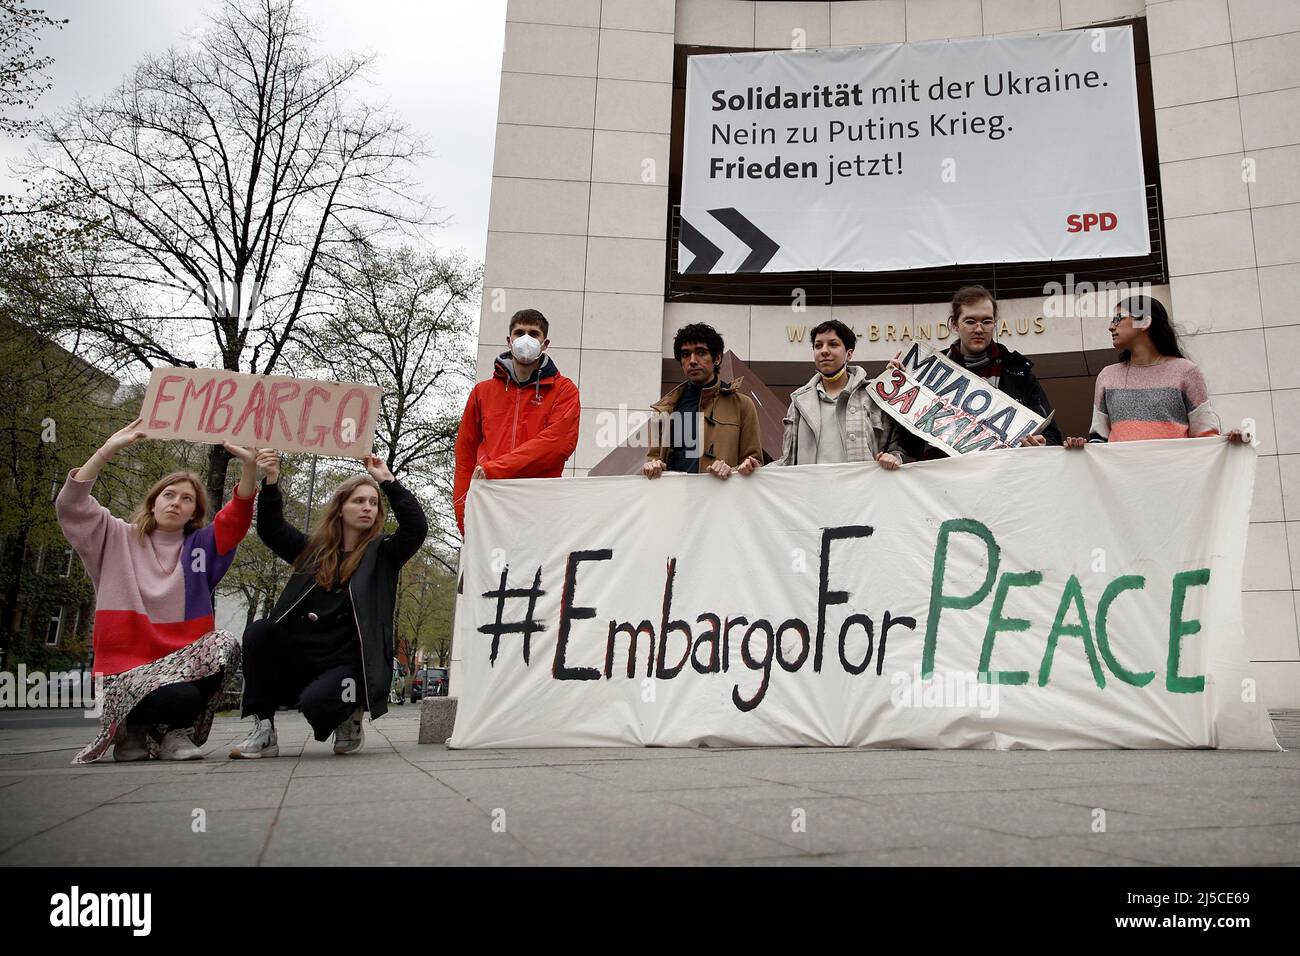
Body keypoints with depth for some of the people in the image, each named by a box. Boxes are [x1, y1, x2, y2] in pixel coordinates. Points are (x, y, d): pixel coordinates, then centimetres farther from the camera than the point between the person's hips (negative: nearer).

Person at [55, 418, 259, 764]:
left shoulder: (200, 545, 10)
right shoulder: (119, 539, 9)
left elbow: (238, 516, -5)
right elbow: (70, 506, -4)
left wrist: (248, 464, -23)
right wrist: (109, 449, -12)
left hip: (182, 660, 3)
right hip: (126, 666, -3)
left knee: (225, 644, -30)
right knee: (179, 697, -34)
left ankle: (176, 732, -6)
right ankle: (133, 729, 5)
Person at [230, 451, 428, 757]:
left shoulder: (382, 553, 3)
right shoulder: (315, 549, 13)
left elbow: (417, 526, -13)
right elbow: (271, 529, 9)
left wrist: (388, 481, -14)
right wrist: (271, 482, -6)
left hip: (349, 664, -4)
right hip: (300, 660, 4)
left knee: (316, 701, -33)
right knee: (260, 631, -22)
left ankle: (348, 718, 6)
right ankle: (263, 730, -12)